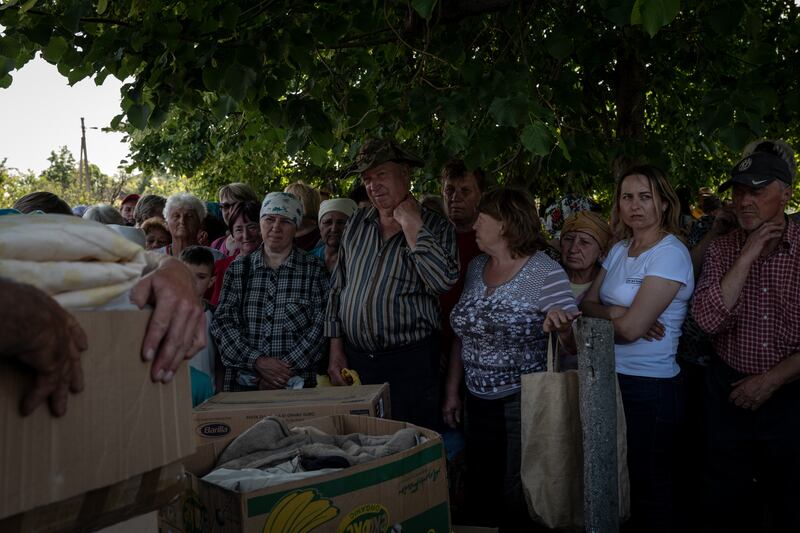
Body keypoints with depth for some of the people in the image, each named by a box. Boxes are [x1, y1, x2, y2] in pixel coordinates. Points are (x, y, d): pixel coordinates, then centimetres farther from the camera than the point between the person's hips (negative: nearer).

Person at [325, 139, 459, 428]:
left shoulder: (437, 228, -2)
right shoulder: (358, 222, 10)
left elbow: (444, 280, -21)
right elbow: (338, 288, 13)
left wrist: (410, 225, -15)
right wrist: (336, 350, 8)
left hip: (411, 363, -4)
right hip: (354, 359, 4)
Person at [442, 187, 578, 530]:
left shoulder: (546, 273, -14)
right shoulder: (476, 267, 5)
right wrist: (452, 391, 12)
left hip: (523, 403, -6)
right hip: (477, 401, 6)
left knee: (519, 500, 4)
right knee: (479, 495, 15)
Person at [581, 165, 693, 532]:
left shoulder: (670, 254, -15)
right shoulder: (619, 250, 9)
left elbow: (630, 329, -22)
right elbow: (587, 303, 5)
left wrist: (599, 314, -4)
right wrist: (615, 313, -15)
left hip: (650, 389, -7)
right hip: (612, 379, 7)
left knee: (648, 489, 6)